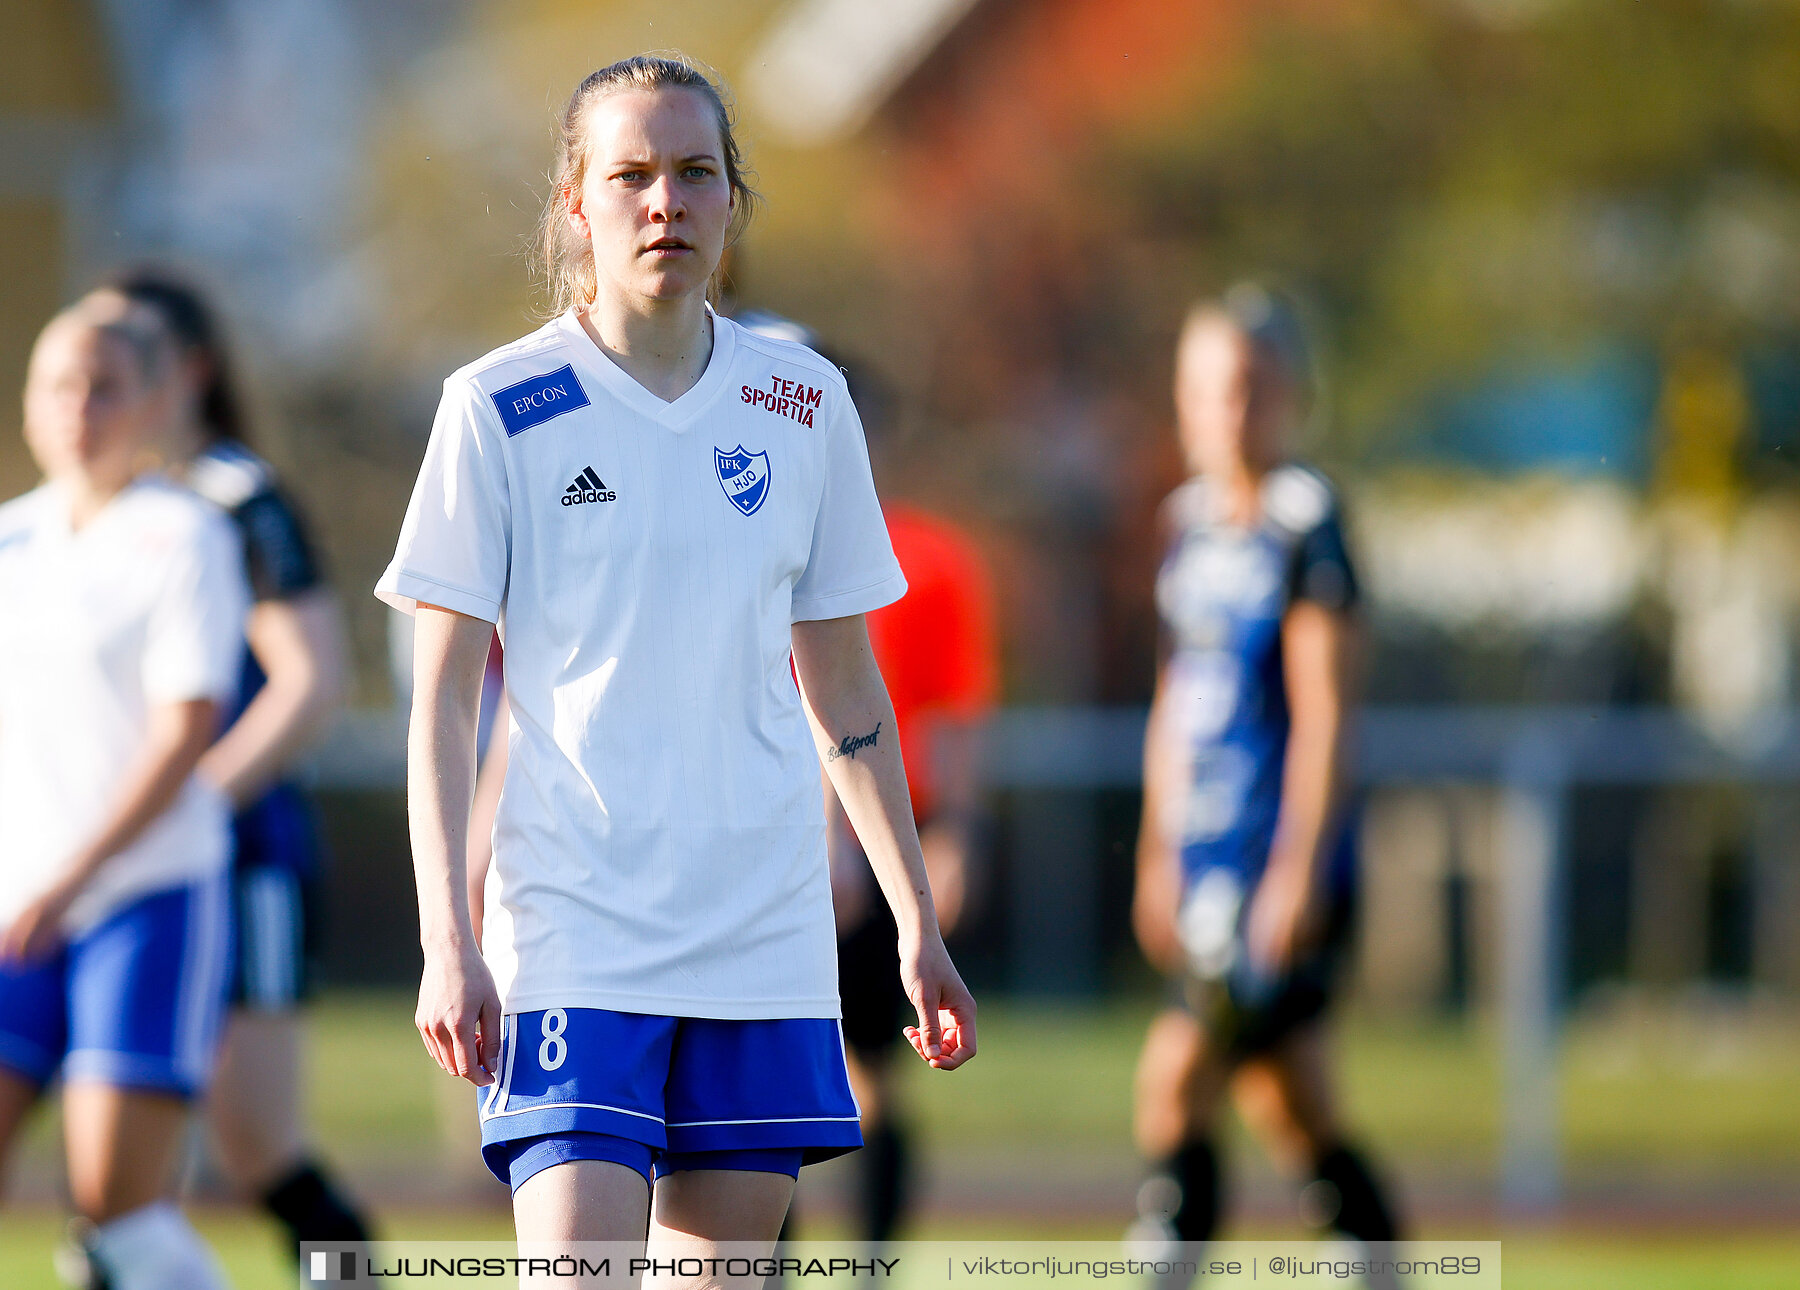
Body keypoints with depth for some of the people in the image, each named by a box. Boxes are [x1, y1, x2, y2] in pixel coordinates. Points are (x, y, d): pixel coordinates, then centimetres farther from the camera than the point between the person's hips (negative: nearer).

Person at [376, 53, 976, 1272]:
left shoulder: (804, 404, 8)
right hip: (570, 936, -4)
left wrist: (917, 921, 13)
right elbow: (443, 700, -2)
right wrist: (448, 940, -11)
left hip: (764, 940, 4)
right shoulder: (500, 408, -2)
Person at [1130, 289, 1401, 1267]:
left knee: (1176, 1079, -14)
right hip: (1207, 855, 7)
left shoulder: (1305, 519, -10)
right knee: (1290, 1114, 11)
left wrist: (1300, 866, -18)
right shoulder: (1190, 519, 13)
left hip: (1283, 857, -7)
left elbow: (1325, 707, -14)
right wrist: (1158, 854, 21)